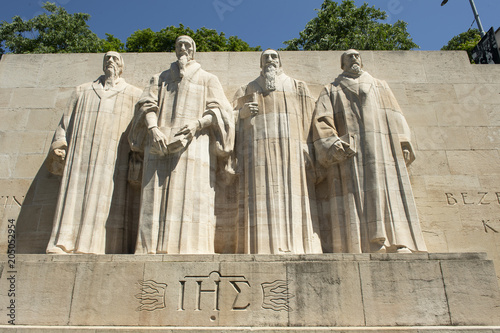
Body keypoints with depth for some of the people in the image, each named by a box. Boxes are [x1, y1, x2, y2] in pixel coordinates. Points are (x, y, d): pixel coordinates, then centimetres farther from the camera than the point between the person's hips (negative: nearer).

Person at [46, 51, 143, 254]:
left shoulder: (133, 95, 15)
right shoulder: (83, 91, 24)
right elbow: (67, 121, 20)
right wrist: (59, 146, 7)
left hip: (112, 159, -2)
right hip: (80, 155, 3)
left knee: (106, 204, -9)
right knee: (75, 198, -5)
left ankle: (102, 249, -9)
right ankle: (64, 247, -4)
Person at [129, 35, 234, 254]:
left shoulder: (208, 79, 20)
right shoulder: (160, 79, 26)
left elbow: (218, 110, 7)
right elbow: (148, 105, 11)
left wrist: (197, 123, -13)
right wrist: (153, 128, -10)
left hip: (195, 143, -2)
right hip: (160, 143, 2)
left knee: (192, 195, -13)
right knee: (157, 195, -8)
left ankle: (189, 249, -15)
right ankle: (156, 249, -9)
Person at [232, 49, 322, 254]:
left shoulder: (297, 87, 20)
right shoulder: (247, 90, 24)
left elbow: (310, 118, 10)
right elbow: (233, 118, 19)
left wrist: (308, 149, -5)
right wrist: (242, 112, -5)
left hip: (290, 150, 0)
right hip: (258, 151, 1)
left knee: (292, 197, -11)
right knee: (261, 196, -11)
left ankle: (295, 248, -10)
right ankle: (262, 248, -11)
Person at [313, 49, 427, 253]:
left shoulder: (381, 87, 30)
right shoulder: (331, 91, 22)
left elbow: (396, 118, 19)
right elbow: (322, 121, 5)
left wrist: (403, 146, 2)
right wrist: (332, 145, -14)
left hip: (383, 150, 3)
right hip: (349, 154, -2)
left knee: (390, 196, -10)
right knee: (354, 203, -15)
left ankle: (400, 247, -14)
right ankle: (358, 248, -19)